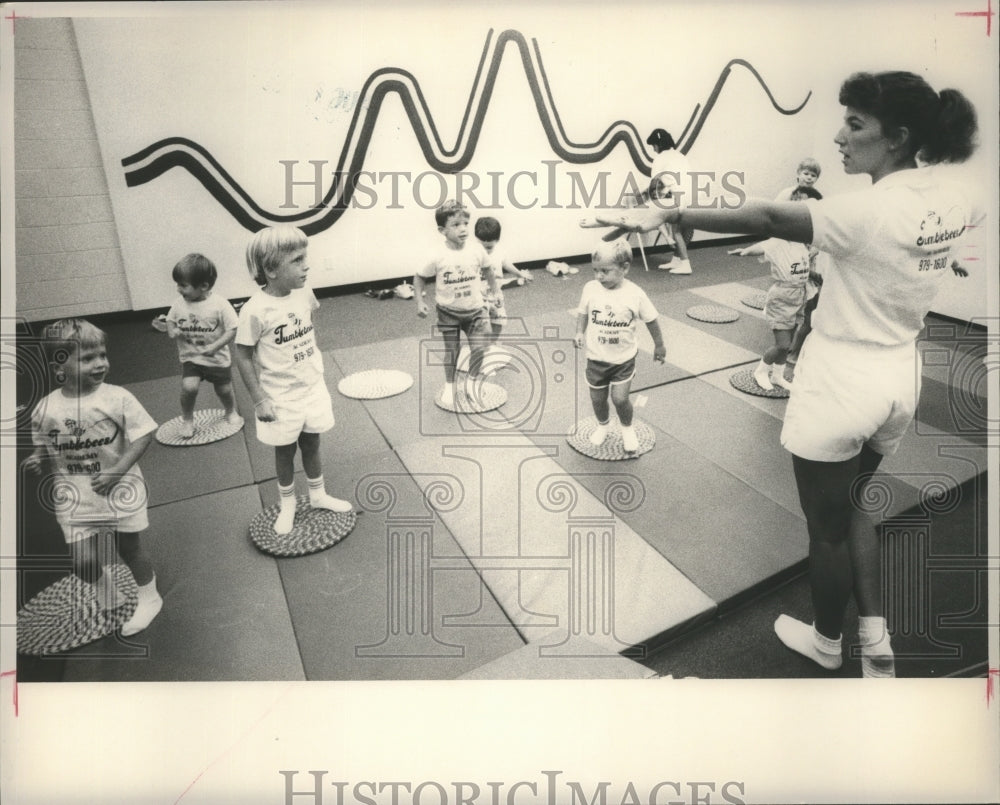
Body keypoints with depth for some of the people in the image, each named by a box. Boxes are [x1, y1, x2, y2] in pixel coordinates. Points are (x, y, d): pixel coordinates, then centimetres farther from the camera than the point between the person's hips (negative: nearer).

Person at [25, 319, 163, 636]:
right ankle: (107, 597, 35)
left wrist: (116, 472, -20)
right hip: (74, 497, 2)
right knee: (83, 563, 2)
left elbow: (143, 435, -13)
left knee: (130, 548, 13)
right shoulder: (45, 410, -7)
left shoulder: (117, 398, -15)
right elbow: (44, 451, 8)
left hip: (120, 489, -2)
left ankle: (148, 599, 39)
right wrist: (37, 462, -15)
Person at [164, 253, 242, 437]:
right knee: (188, 386, -19)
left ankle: (231, 412, 46)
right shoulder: (179, 303, -7)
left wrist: (215, 346, -28)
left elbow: (232, 329, -17)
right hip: (190, 358, 2)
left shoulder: (220, 304, -20)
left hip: (218, 359, -2)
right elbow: (171, 321, 9)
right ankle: (187, 419, 8)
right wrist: (171, 330, -14)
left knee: (224, 390, 13)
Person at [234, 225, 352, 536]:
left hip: (313, 389, 4)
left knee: (311, 444, 19)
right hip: (281, 398, -4)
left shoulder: (304, 294, -7)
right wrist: (260, 400, -13)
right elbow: (243, 355, -15)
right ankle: (287, 505, 36)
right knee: (285, 451, 15)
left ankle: (318, 495, 40)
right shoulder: (256, 310, -24)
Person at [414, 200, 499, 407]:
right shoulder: (438, 257, -17)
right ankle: (449, 386, 31)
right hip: (448, 312, -1)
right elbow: (419, 277, -4)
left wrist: (495, 290, 14)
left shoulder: (476, 250, -10)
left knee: (479, 347, -5)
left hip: (475, 308, 2)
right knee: (451, 350, 9)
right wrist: (420, 301, -10)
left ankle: (472, 382, 21)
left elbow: (487, 270, 10)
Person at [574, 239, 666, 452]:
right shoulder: (591, 288, -14)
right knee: (597, 398, 13)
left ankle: (627, 429, 25)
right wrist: (580, 333, -13)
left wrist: (659, 346, 7)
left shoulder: (635, 294, -17)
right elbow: (583, 313, 4)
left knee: (620, 398, -7)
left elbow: (651, 320, -3)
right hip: (596, 357, 2)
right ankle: (603, 425, 45)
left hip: (624, 358, -2)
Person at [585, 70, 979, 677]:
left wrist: (667, 215, -35)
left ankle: (826, 642, 37)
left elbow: (768, 220, -33)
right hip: (901, 378, 8)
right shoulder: (952, 197, -1)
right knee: (850, 507, 27)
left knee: (827, 529, 14)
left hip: (841, 382, -8)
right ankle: (876, 641, 27)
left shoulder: (873, 211, -25)